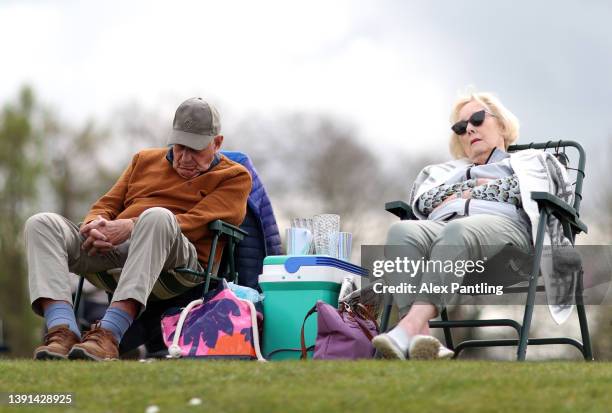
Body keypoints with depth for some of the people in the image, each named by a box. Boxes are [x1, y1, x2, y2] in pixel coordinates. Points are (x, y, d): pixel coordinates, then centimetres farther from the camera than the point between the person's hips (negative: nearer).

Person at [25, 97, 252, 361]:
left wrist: (132, 226, -15)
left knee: (157, 216, -39)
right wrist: (95, 224, -1)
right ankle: (62, 333, -36)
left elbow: (196, 223, -4)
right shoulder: (145, 160, 30)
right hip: (109, 252, 5)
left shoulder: (234, 177, 12)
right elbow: (107, 204, 25)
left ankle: (109, 335, -50)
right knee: (42, 224, -16)